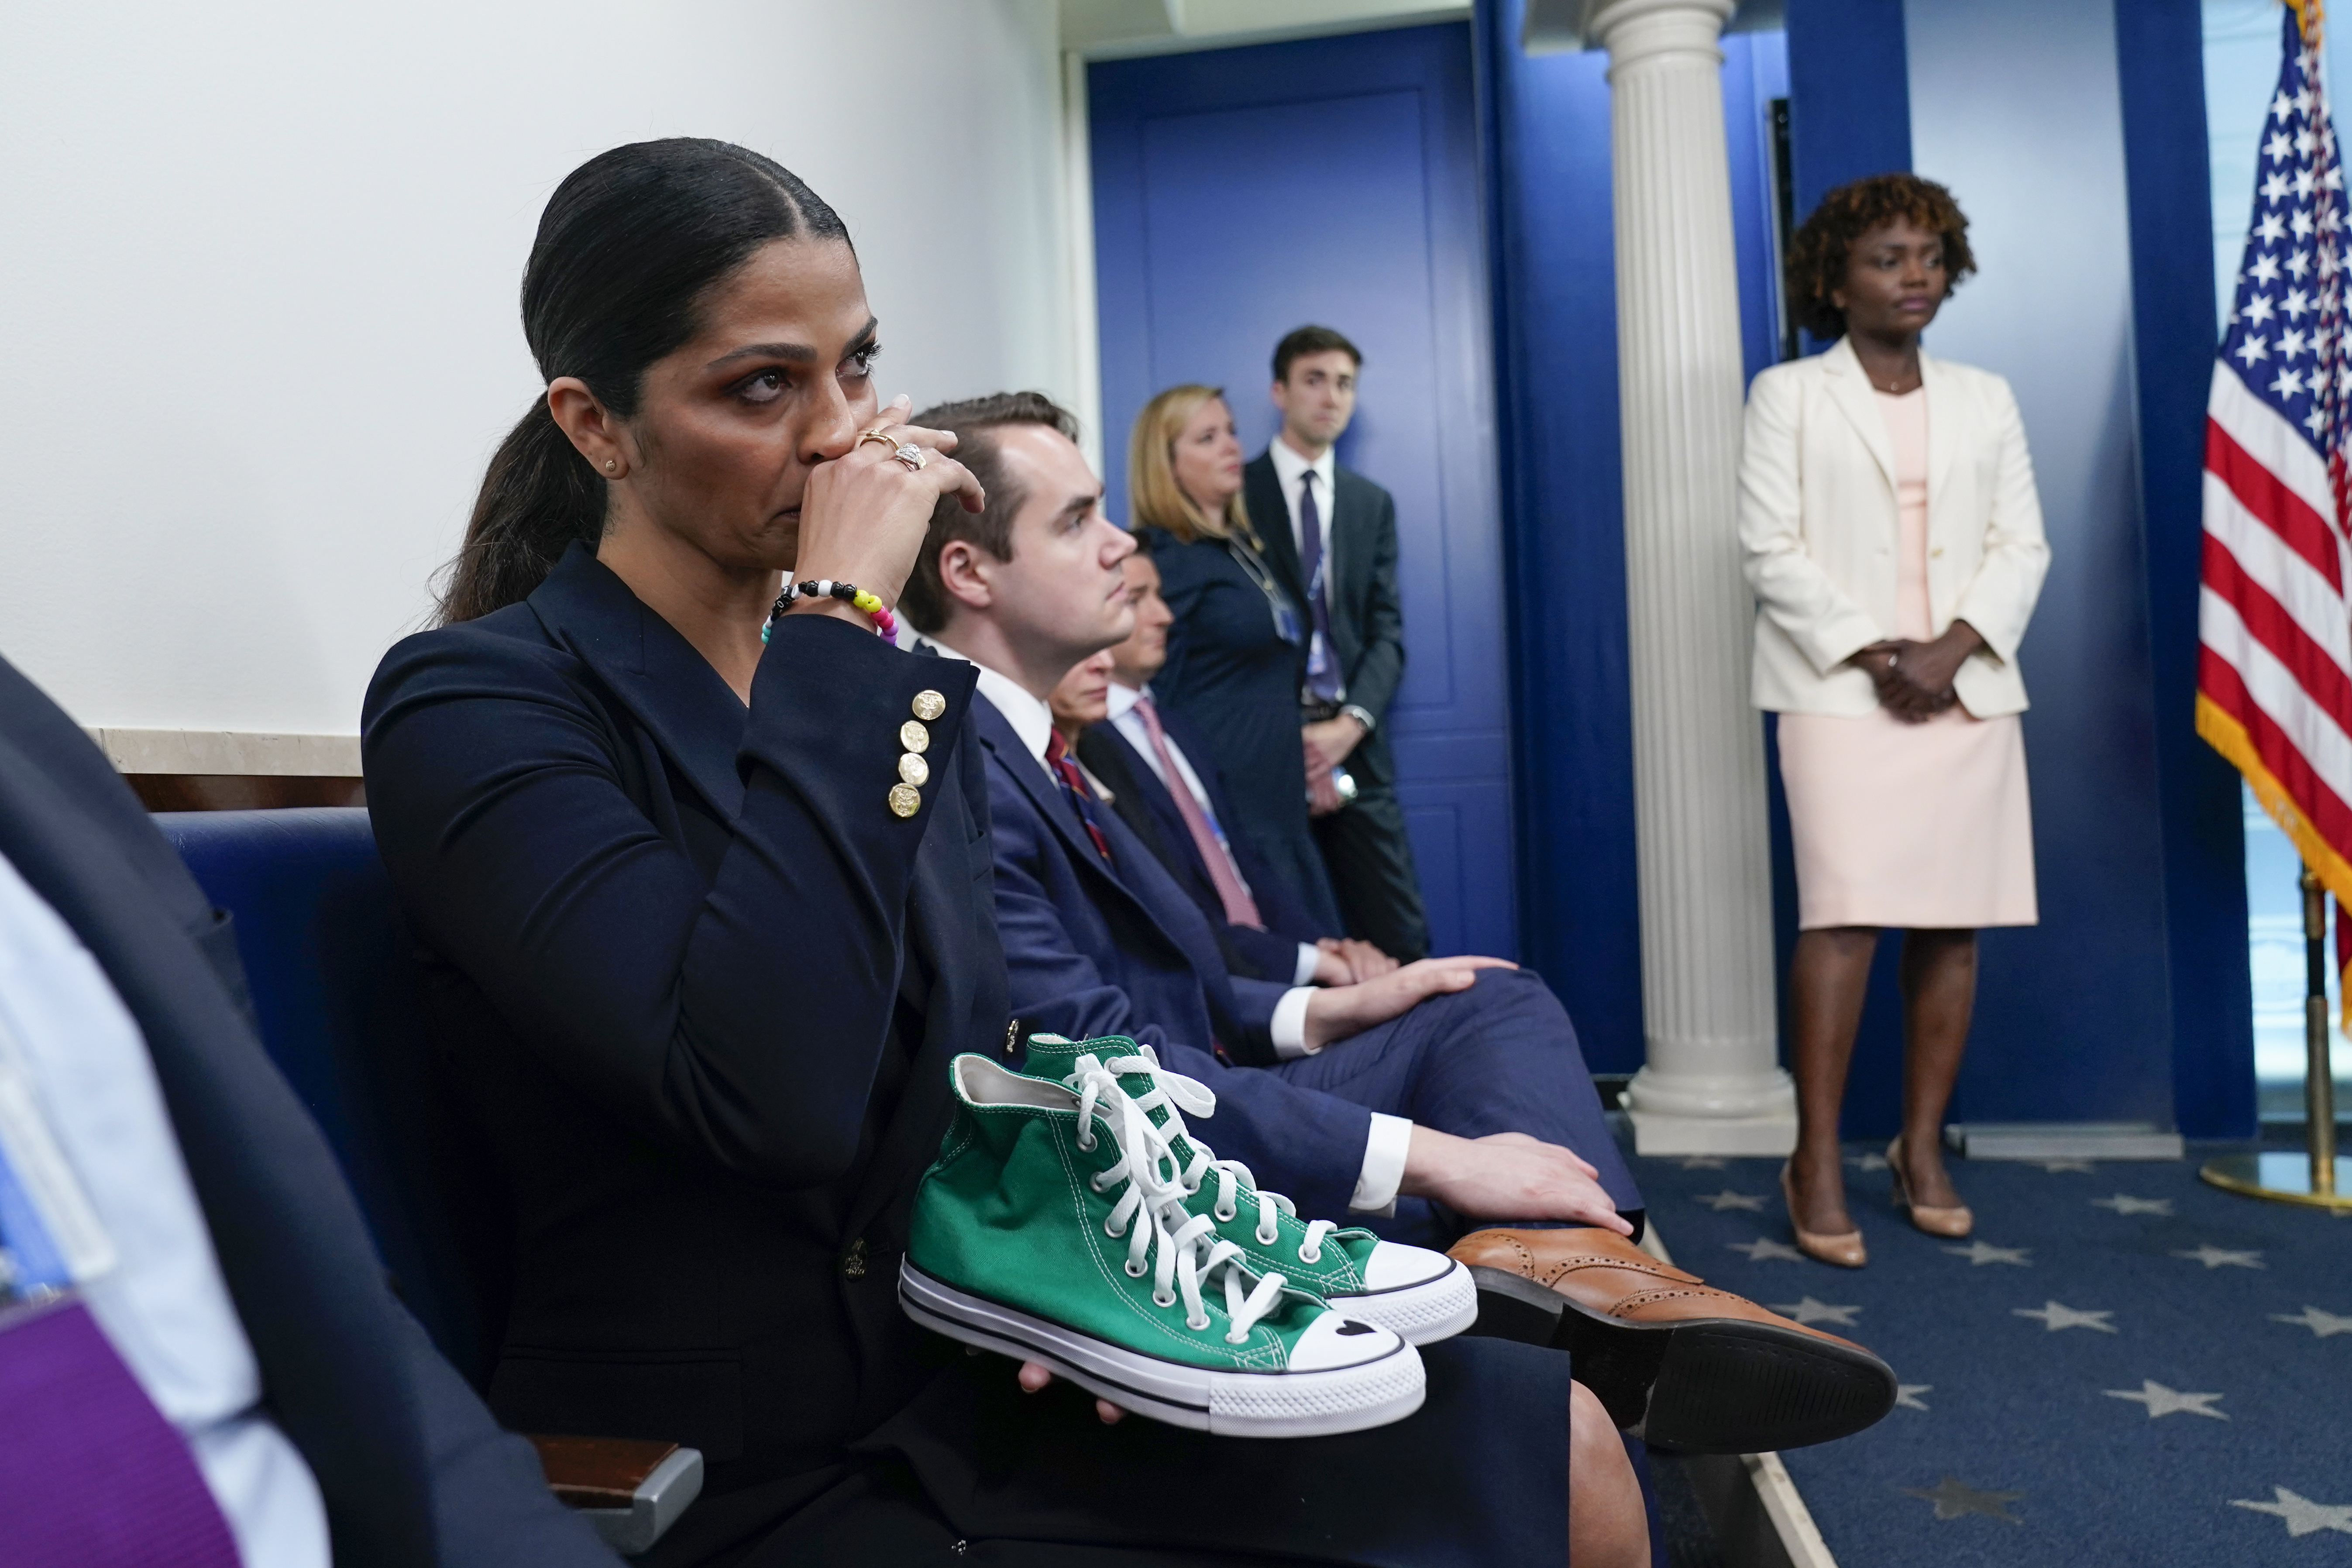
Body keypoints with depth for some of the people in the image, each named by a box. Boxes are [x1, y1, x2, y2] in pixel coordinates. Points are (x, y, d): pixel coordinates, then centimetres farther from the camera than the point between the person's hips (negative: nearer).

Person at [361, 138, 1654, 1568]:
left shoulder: (899, 688, 5)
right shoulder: (471, 703, -14)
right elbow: (774, 1101, -31)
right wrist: (840, 617, -24)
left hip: (973, 1382, 6)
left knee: (1553, 1443, -3)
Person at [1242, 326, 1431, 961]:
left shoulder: (1373, 503, 14)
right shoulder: (1234, 494, 1)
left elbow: (1387, 631, 6)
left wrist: (1349, 726, -11)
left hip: (1352, 746, 4)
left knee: (1402, 941, 2)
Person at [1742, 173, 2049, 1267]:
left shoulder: (1985, 399, 17)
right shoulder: (1789, 396, 6)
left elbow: (2022, 546, 9)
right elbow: (1773, 553, -3)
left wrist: (1952, 649, -8)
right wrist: (1872, 655, -12)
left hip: (1968, 690, 4)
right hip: (1841, 690, -4)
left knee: (1953, 923, 3)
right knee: (1846, 914, -13)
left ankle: (1922, 1146, 14)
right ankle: (1817, 1160, -6)